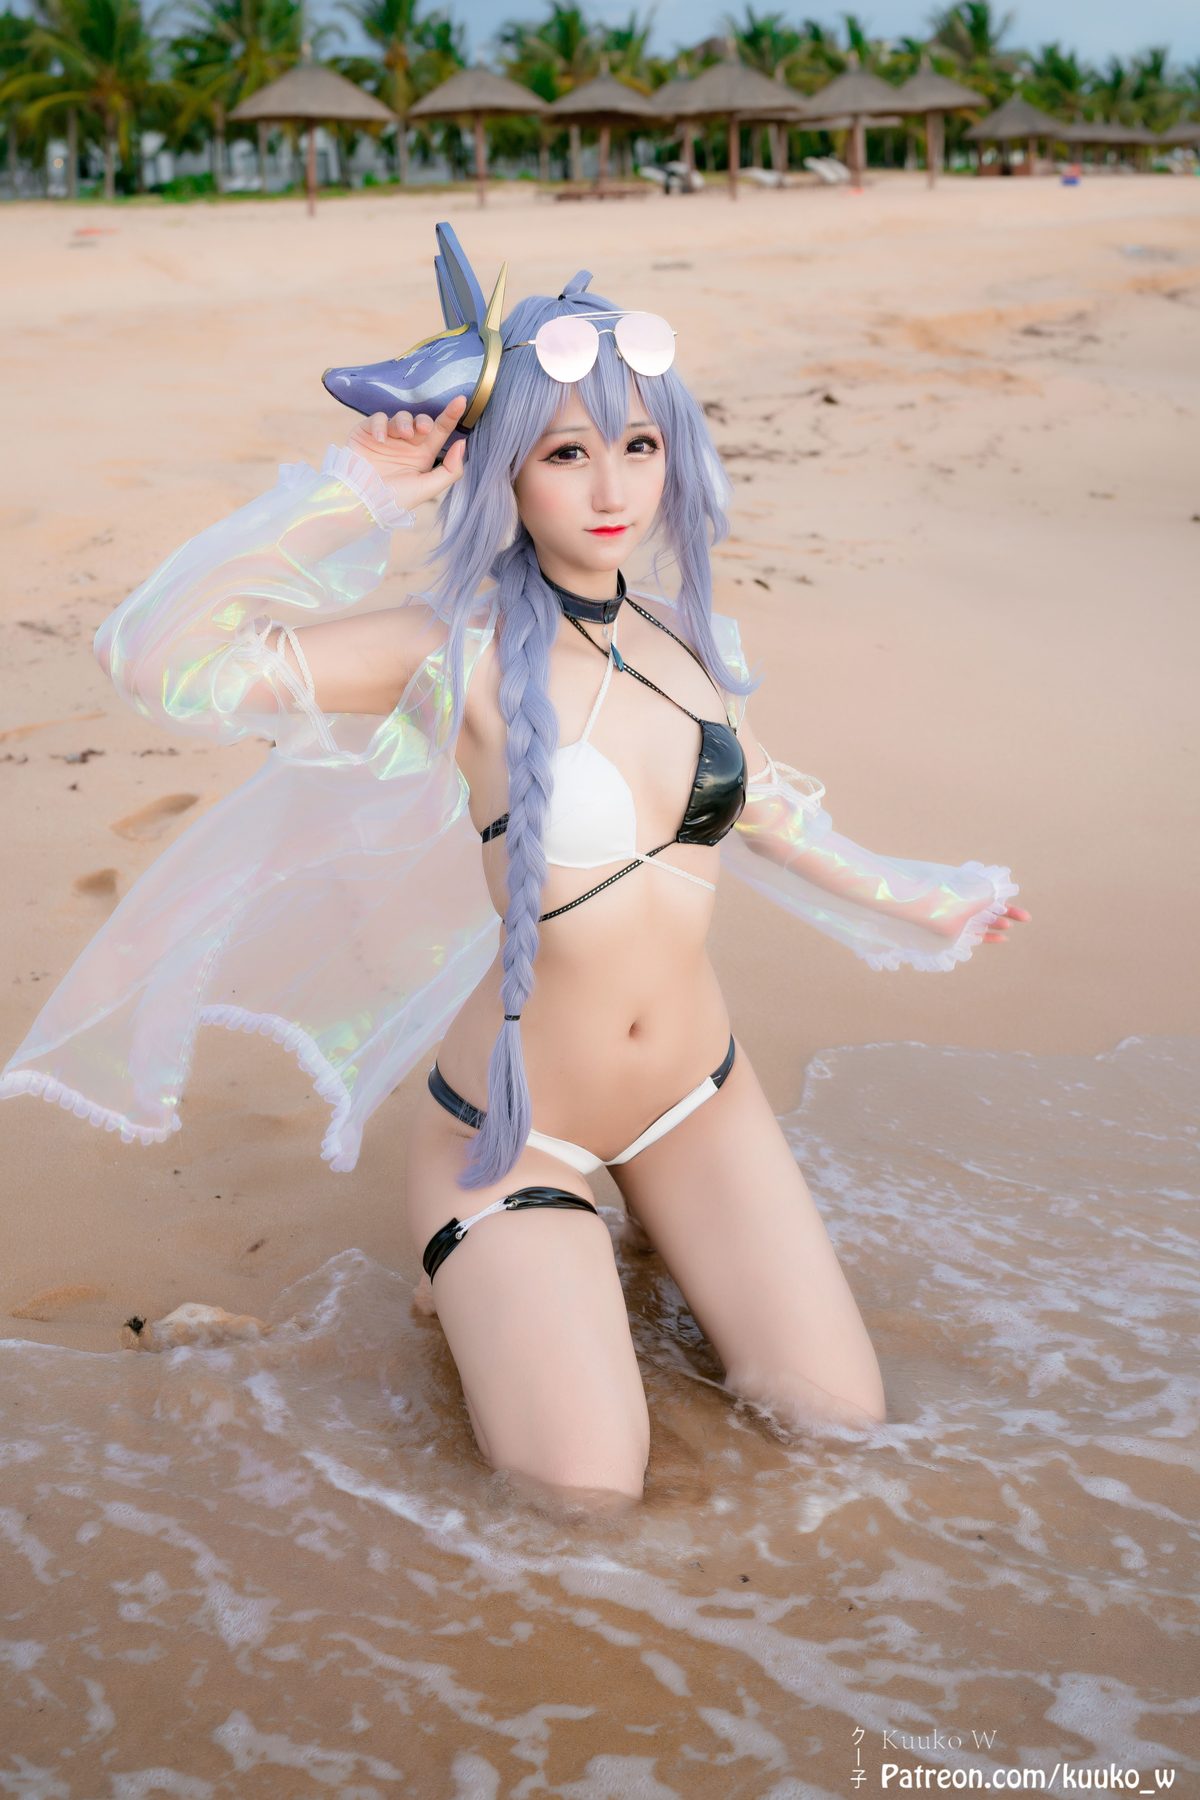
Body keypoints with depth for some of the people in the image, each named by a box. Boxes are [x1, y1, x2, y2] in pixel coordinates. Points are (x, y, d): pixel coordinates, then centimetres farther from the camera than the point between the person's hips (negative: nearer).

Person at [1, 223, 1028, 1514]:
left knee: (838, 1418, 4)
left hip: (697, 1097, 5)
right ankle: (491, 1296, 21)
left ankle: (640, 1237, 28)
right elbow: (161, 659, -29)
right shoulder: (461, 653, -18)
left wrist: (912, 901, 30)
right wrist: (357, 491, -26)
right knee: (584, 1497, -9)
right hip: (514, 1128, -5)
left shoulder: (685, 642, -1)